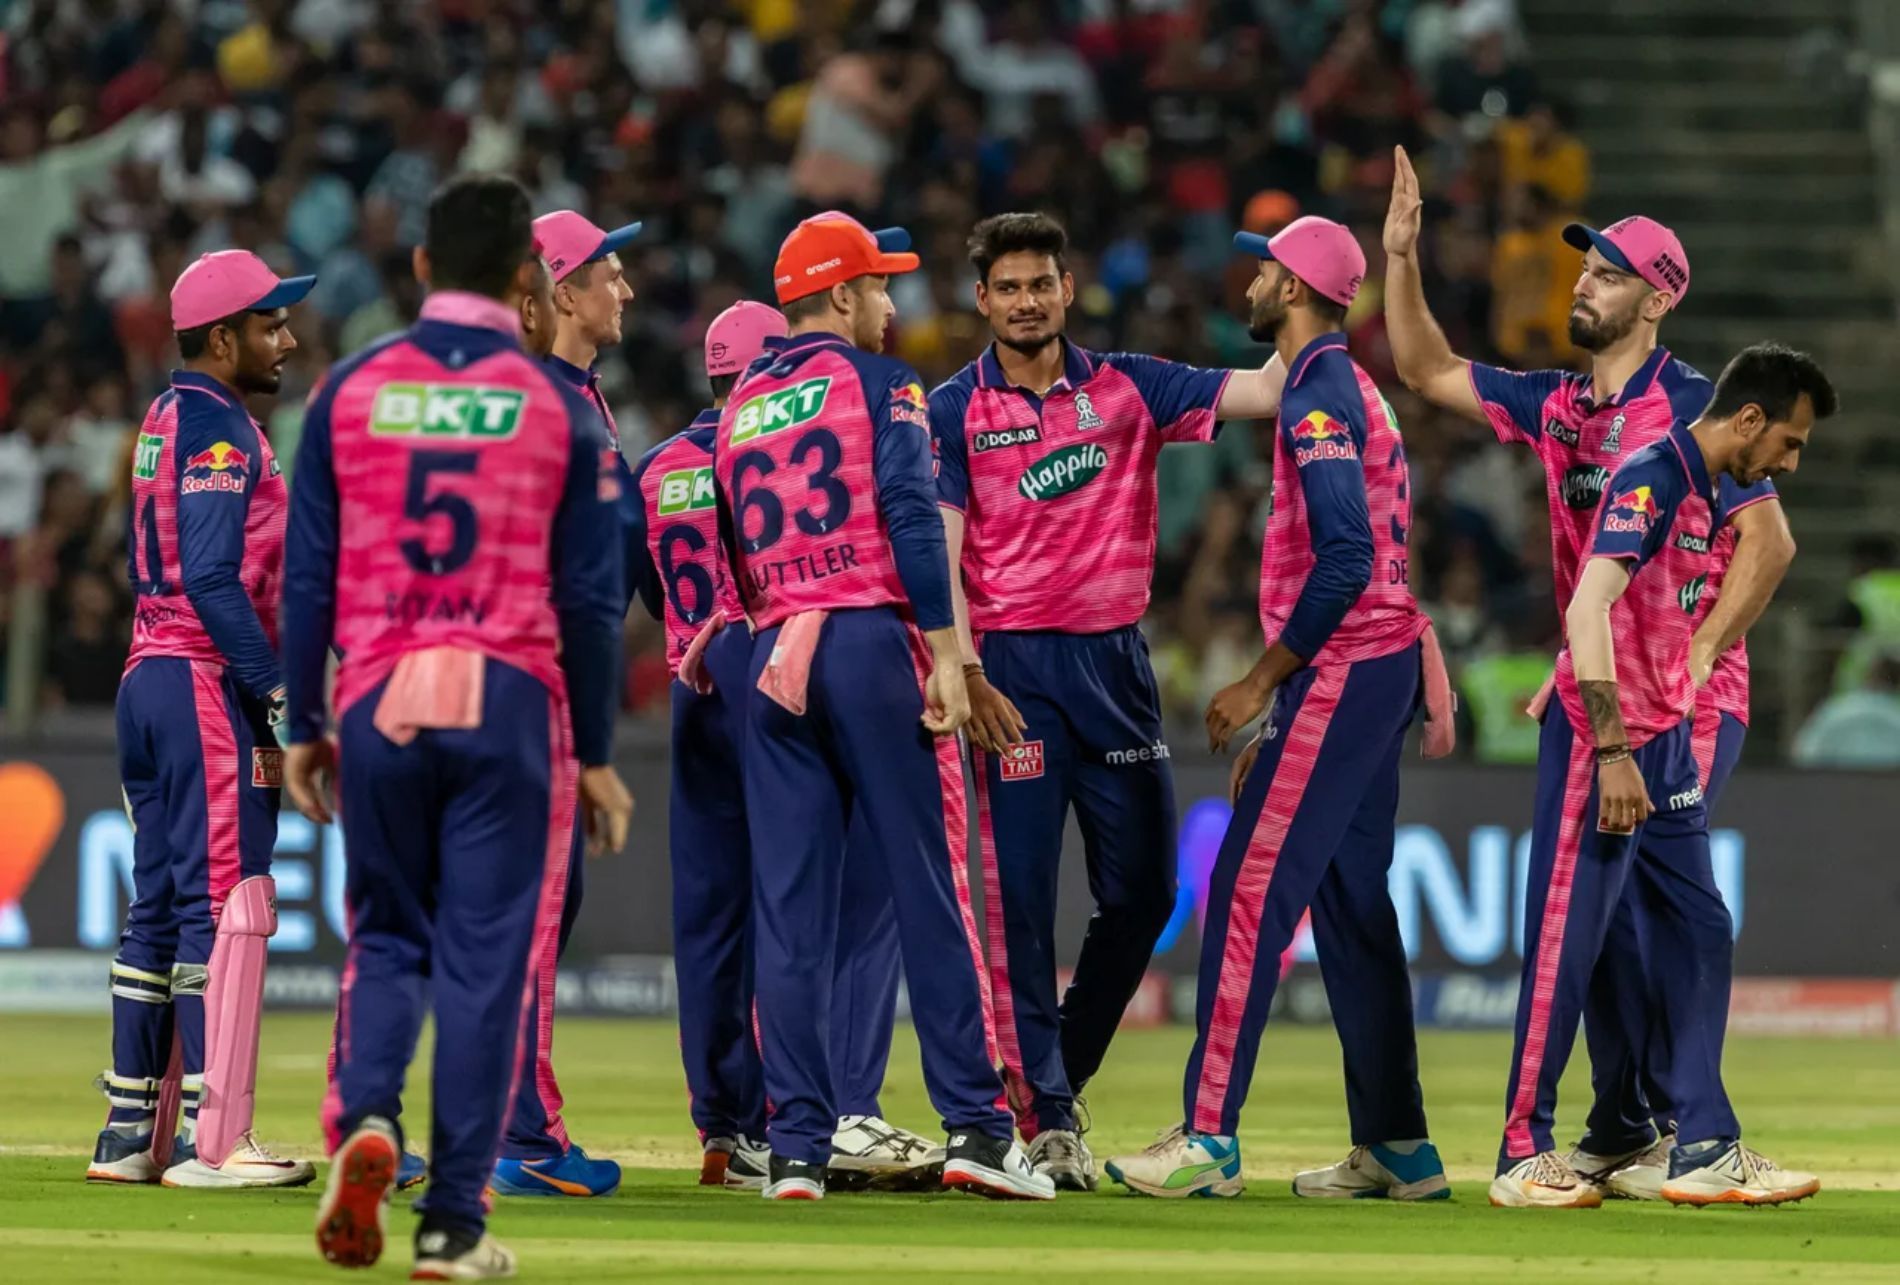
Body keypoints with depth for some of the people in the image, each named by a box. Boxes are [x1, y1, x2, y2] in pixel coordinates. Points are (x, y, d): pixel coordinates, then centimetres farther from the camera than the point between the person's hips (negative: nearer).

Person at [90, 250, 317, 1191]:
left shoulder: (163, 422, 18)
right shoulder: (220, 430, -12)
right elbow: (214, 580, -20)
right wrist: (280, 702, -21)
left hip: (147, 681, 10)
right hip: (208, 685, -10)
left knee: (158, 904, 12)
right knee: (228, 903, -10)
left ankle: (132, 1132, 14)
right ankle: (210, 1142, -13)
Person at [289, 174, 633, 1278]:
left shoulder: (353, 390, 4)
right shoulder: (559, 405, 0)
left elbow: (308, 574, 5)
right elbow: (591, 596, 0)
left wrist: (303, 725, 12)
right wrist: (597, 754, 7)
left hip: (378, 701, 2)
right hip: (509, 704, -2)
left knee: (387, 935, 15)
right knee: (484, 955, 2)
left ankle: (366, 1121, -12)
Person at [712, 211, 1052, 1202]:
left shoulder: (740, 411, 18)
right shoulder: (877, 384, 0)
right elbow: (911, 517, -12)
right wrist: (945, 656, -14)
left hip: (774, 660, 5)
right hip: (874, 645, -5)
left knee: (788, 908, 3)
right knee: (929, 888, -3)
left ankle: (796, 1147, -1)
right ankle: (974, 1127, -6)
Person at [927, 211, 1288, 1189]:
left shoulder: (1128, 387, 8)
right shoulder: (954, 410, 1)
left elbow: (1266, 391, 2)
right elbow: (941, 558, -5)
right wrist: (969, 680, -15)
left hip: (1116, 659, 3)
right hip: (1015, 667, -3)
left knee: (1141, 889, 5)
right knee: (1020, 897, -6)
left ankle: (1057, 1075, 23)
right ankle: (1044, 1119, -2)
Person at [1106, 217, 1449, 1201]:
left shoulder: (1318, 397, -13)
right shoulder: (1351, 390, 19)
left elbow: (1345, 559, -23)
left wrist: (1261, 683, -18)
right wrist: (1279, 723, 23)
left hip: (1340, 669, -10)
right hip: (1382, 670, 10)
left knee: (1250, 890, -10)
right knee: (1350, 901, 12)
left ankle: (1208, 1140, -13)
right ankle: (1396, 1146, 13)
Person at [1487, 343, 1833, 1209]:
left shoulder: (1712, 494, 14)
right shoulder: (1653, 480, -16)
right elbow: (1589, 609, -25)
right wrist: (1612, 752, -28)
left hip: (1663, 745, 10)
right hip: (1600, 745, -10)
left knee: (1698, 933, 9)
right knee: (1566, 943, -5)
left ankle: (1704, 1149, 13)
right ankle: (1524, 1155, 0)